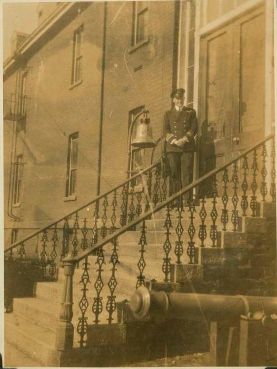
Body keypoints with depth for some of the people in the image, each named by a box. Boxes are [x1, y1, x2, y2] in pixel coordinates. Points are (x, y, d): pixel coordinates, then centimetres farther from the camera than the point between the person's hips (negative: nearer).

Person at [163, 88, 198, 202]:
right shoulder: (168, 114, 18)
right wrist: (174, 141, -10)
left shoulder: (191, 112, 17)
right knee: (174, 174, -4)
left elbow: (194, 129, 6)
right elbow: (166, 131, 8)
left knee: (187, 173, -8)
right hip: (172, 148, 1)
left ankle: (187, 198, -9)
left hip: (187, 147, -1)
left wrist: (184, 139, -10)